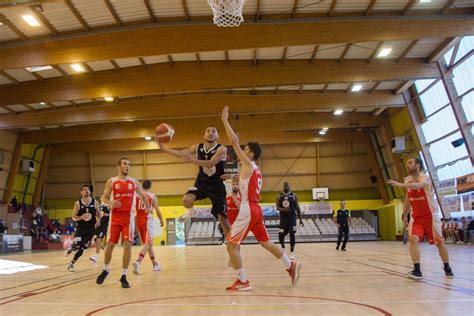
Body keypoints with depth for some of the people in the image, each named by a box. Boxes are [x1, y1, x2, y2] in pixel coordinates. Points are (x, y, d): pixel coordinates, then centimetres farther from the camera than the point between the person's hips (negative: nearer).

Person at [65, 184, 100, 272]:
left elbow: (98, 214, 12)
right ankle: (70, 250, 22)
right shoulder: (78, 203, -5)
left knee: (82, 248, -2)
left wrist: (98, 220, -8)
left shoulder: (95, 203, -2)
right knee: (76, 246, -15)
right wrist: (81, 217, -21)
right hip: (80, 228, -1)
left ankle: (71, 264, 16)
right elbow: (74, 217, -1)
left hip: (90, 229, 1)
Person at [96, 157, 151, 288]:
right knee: (110, 244, 3)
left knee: (127, 245, -7)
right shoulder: (111, 181, 1)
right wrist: (111, 203, -18)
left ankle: (124, 276, 1)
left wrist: (148, 207, 5)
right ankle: (106, 270, 28)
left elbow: (143, 196, 18)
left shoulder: (134, 182, 6)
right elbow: (104, 198, 3)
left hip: (128, 217, 1)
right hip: (115, 217, 0)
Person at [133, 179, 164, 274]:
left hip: (138, 220, 5)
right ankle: (138, 262, -31)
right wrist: (161, 221, 13)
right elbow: (158, 211, -1)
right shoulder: (153, 196, -1)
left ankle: (155, 264, 27)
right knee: (147, 244, -8)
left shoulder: (136, 196, 7)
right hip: (148, 220, -5)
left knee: (148, 243, 17)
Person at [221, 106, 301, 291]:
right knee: (266, 242, 17)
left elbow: (234, 142, -12)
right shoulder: (255, 170, 18)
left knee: (231, 245, -3)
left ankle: (243, 282, 0)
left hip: (248, 211, -9)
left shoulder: (248, 164, -7)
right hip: (255, 209, 10)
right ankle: (291, 266, 18)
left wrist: (225, 120, -7)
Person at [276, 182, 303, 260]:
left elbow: (297, 208, 4)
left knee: (292, 234, -10)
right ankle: (283, 248, 31)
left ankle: (292, 252, 1)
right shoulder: (279, 196, 5)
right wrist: (284, 209, -25)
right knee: (281, 235, 2)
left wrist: (300, 219, 2)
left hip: (292, 217, -2)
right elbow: (277, 207, -3)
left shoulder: (294, 196, 2)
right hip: (283, 218, 2)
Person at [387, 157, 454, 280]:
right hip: (416, 217, 4)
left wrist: (400, 185, -58)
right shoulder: (407, 181, 2)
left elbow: (418, 185, -44)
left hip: (431, 216, -4)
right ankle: (417, 270, -17)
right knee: (412, 239, -19)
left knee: (439, 242, 8)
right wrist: (405, 215, 15)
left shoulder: (425, 178, -18)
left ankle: (447, 268, 31)